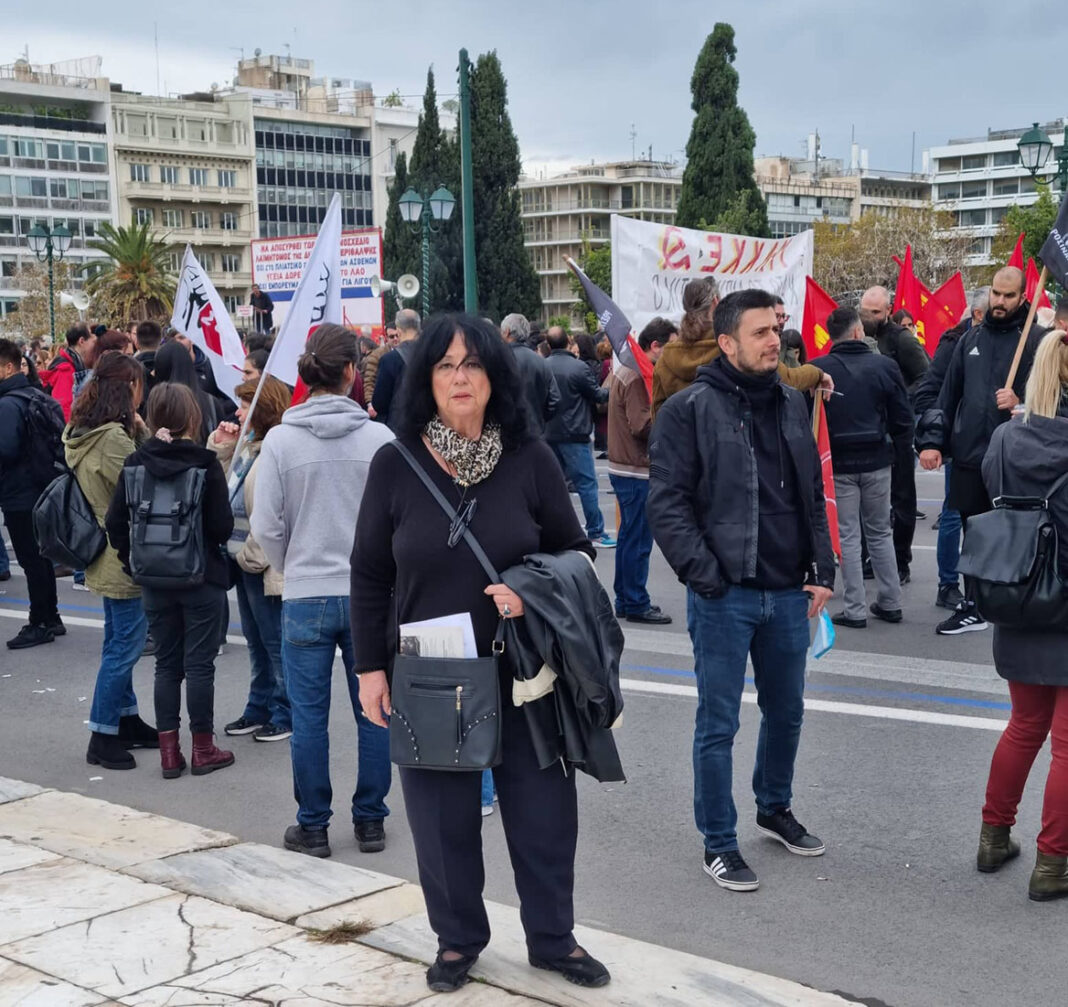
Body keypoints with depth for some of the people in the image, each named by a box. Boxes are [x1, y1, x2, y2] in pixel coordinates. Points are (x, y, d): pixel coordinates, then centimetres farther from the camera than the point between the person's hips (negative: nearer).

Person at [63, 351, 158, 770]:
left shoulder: (81, 432, 8)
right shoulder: (113, 437, -23)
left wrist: (141, 434, 2)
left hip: (107, 557, 10)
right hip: (126, 558, -10)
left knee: (119, 644, 18)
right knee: (124, 646, -2)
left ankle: (126, 720, 30)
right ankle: (103, 736, 5)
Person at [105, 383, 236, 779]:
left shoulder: (135, 463, -3)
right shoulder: (205, 463, -12)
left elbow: (115, 522, -3)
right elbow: (222, 525, -14)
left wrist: (134, 561, 9)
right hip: (202, 578, -3)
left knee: (166, 663, 12)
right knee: (199, 663, 5)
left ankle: (169, 751, 13)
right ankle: (203, 749, 12)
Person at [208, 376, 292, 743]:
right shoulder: (248, 446, 11)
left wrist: (252, 555, -18)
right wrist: (219, 448, 8)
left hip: (266, 564, -10)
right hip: (244, 559, 10)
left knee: (276, 642, 1)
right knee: (256, 640, 18)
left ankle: (285, 714, 12)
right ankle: (260, 708, 30)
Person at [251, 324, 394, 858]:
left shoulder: (280, 440, -7)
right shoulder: (380, 438, -7)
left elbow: (266, 525, -4)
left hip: (305, 596, 0)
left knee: (309, 716, 9)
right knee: (374, 711, 13)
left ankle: (313, 826, 18)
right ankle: (370, 821, 22)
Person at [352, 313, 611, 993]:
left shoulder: (530, 460, -3)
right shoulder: (396, 464, -4)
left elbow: (573, 551, 4)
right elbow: (370, 576, 2)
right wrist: (371, 667, 0)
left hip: (524, 670, 1)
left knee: (543, 807, 8)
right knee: (443, 815, 10)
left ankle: (553, 937, 30)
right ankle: (458, 939, 31)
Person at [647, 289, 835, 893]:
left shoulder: (792, 403, 9)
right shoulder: (691, 409, -9)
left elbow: (814, 496, 15)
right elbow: (667, 502, -10)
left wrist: (823, 569, 7)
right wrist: (704, 576, -15)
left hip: (788, 594, 6)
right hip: (723, 596, -6)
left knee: (787, 710, 19)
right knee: (719, 724, 3)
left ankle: (775, 808, 41)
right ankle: (719, 843, 16)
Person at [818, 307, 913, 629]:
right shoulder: (885, 366, -3)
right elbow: (903, 416, 0)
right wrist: (899, 451, 14)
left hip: (837, 464, -2)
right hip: (877, 463, 2)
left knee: (847, 536, 4)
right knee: (880, 533, 16)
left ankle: (855, 609, 4)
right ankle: (890, 603, 19)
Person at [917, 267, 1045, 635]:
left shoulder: (1036, 340, -3)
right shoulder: (971, 338, 12)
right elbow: (948, 394, 12)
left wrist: (1022, 404, -20)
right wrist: (932, 441, 7)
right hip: (969, 456, 4)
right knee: (973, 537, 11)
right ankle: (972, 608, 22)